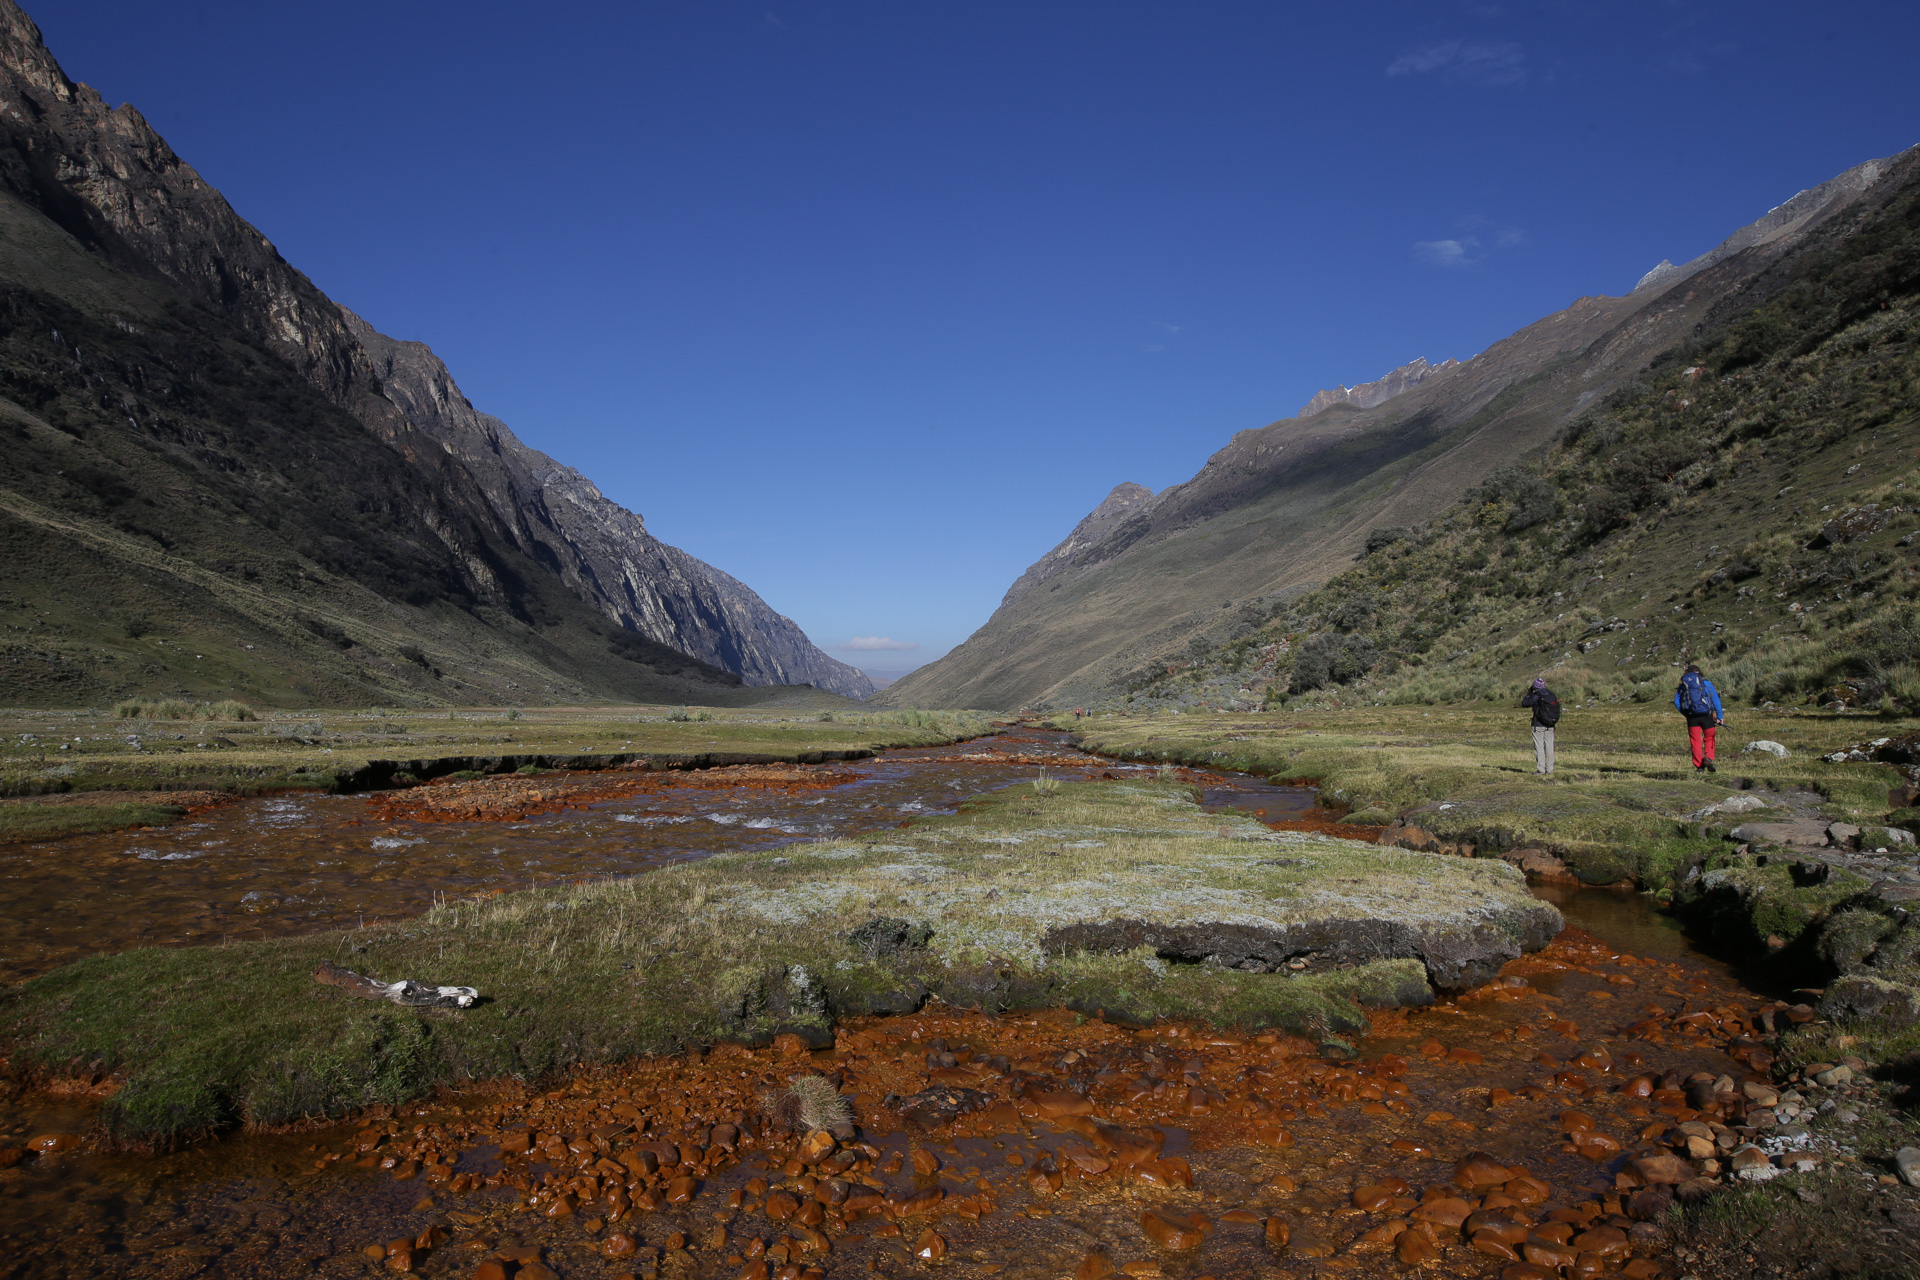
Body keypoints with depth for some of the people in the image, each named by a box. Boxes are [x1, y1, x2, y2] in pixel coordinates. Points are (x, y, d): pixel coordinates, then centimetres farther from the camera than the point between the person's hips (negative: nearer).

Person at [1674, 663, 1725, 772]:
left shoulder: (1683, 685, 7)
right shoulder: (1706, 683, 3)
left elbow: (1676, 702, 3)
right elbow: (1716, 700, 1)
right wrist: (1720, 717, 3)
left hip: (1692, 717, 1)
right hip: (1706, 714, -1)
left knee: (1695, 741, 6)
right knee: (1709, 738, 13)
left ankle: (1699, 766, 5)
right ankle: (1708, 758, -7)